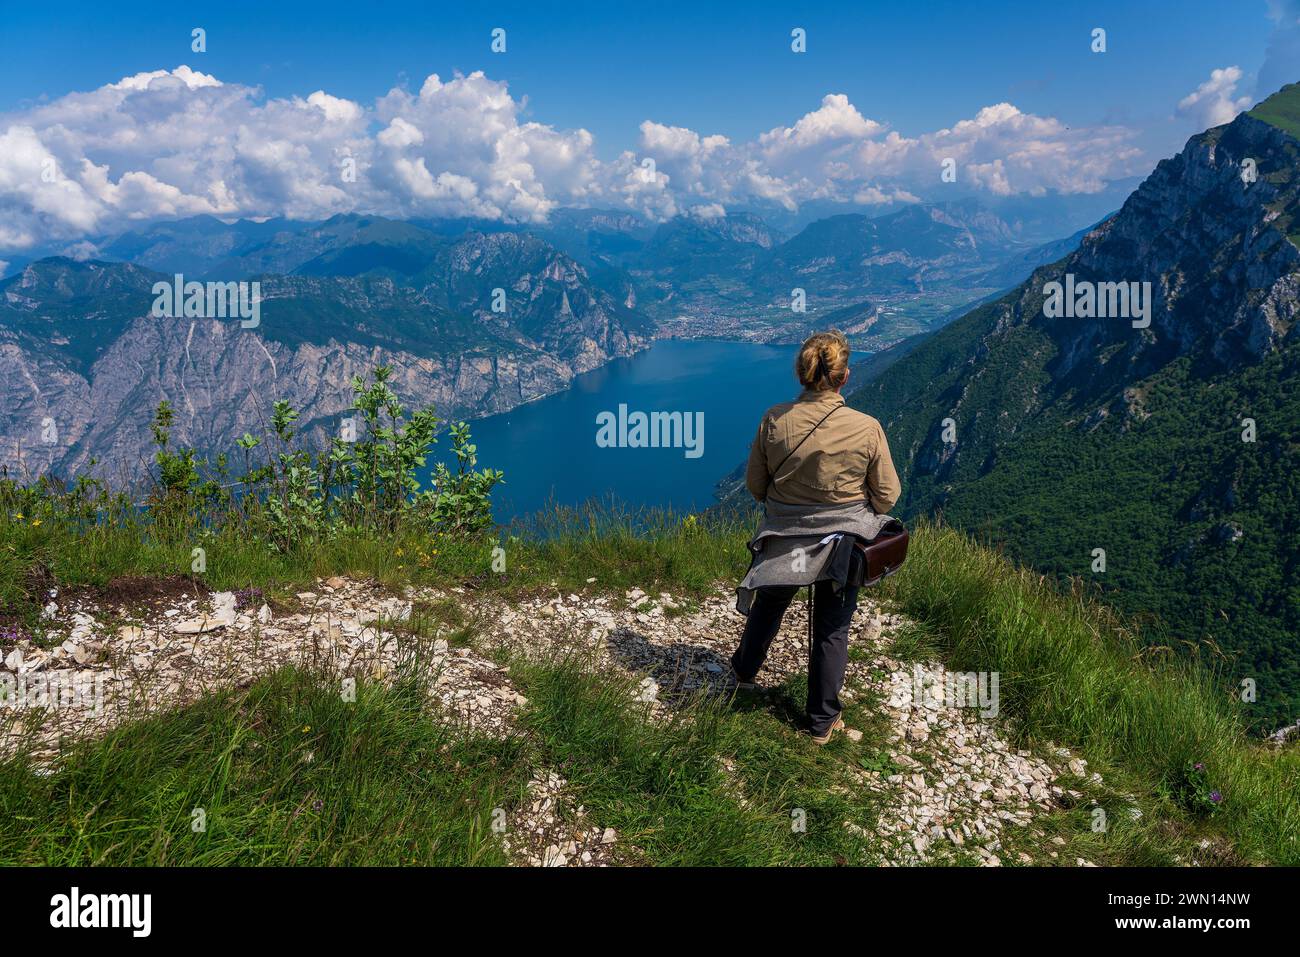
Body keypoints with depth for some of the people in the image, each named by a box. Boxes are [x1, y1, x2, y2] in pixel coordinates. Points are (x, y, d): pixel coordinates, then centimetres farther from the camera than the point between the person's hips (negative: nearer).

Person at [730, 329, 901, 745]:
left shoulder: (775, 420, -16)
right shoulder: (867, 428, -20)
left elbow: (755, 484, -4)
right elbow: (887, 494, -8)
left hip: (782, 538, 2)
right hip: (842, 542, -1)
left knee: (768, 605, 27)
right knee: (832, 630, 14)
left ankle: (744, 671, 51)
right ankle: (823, 721, 28)